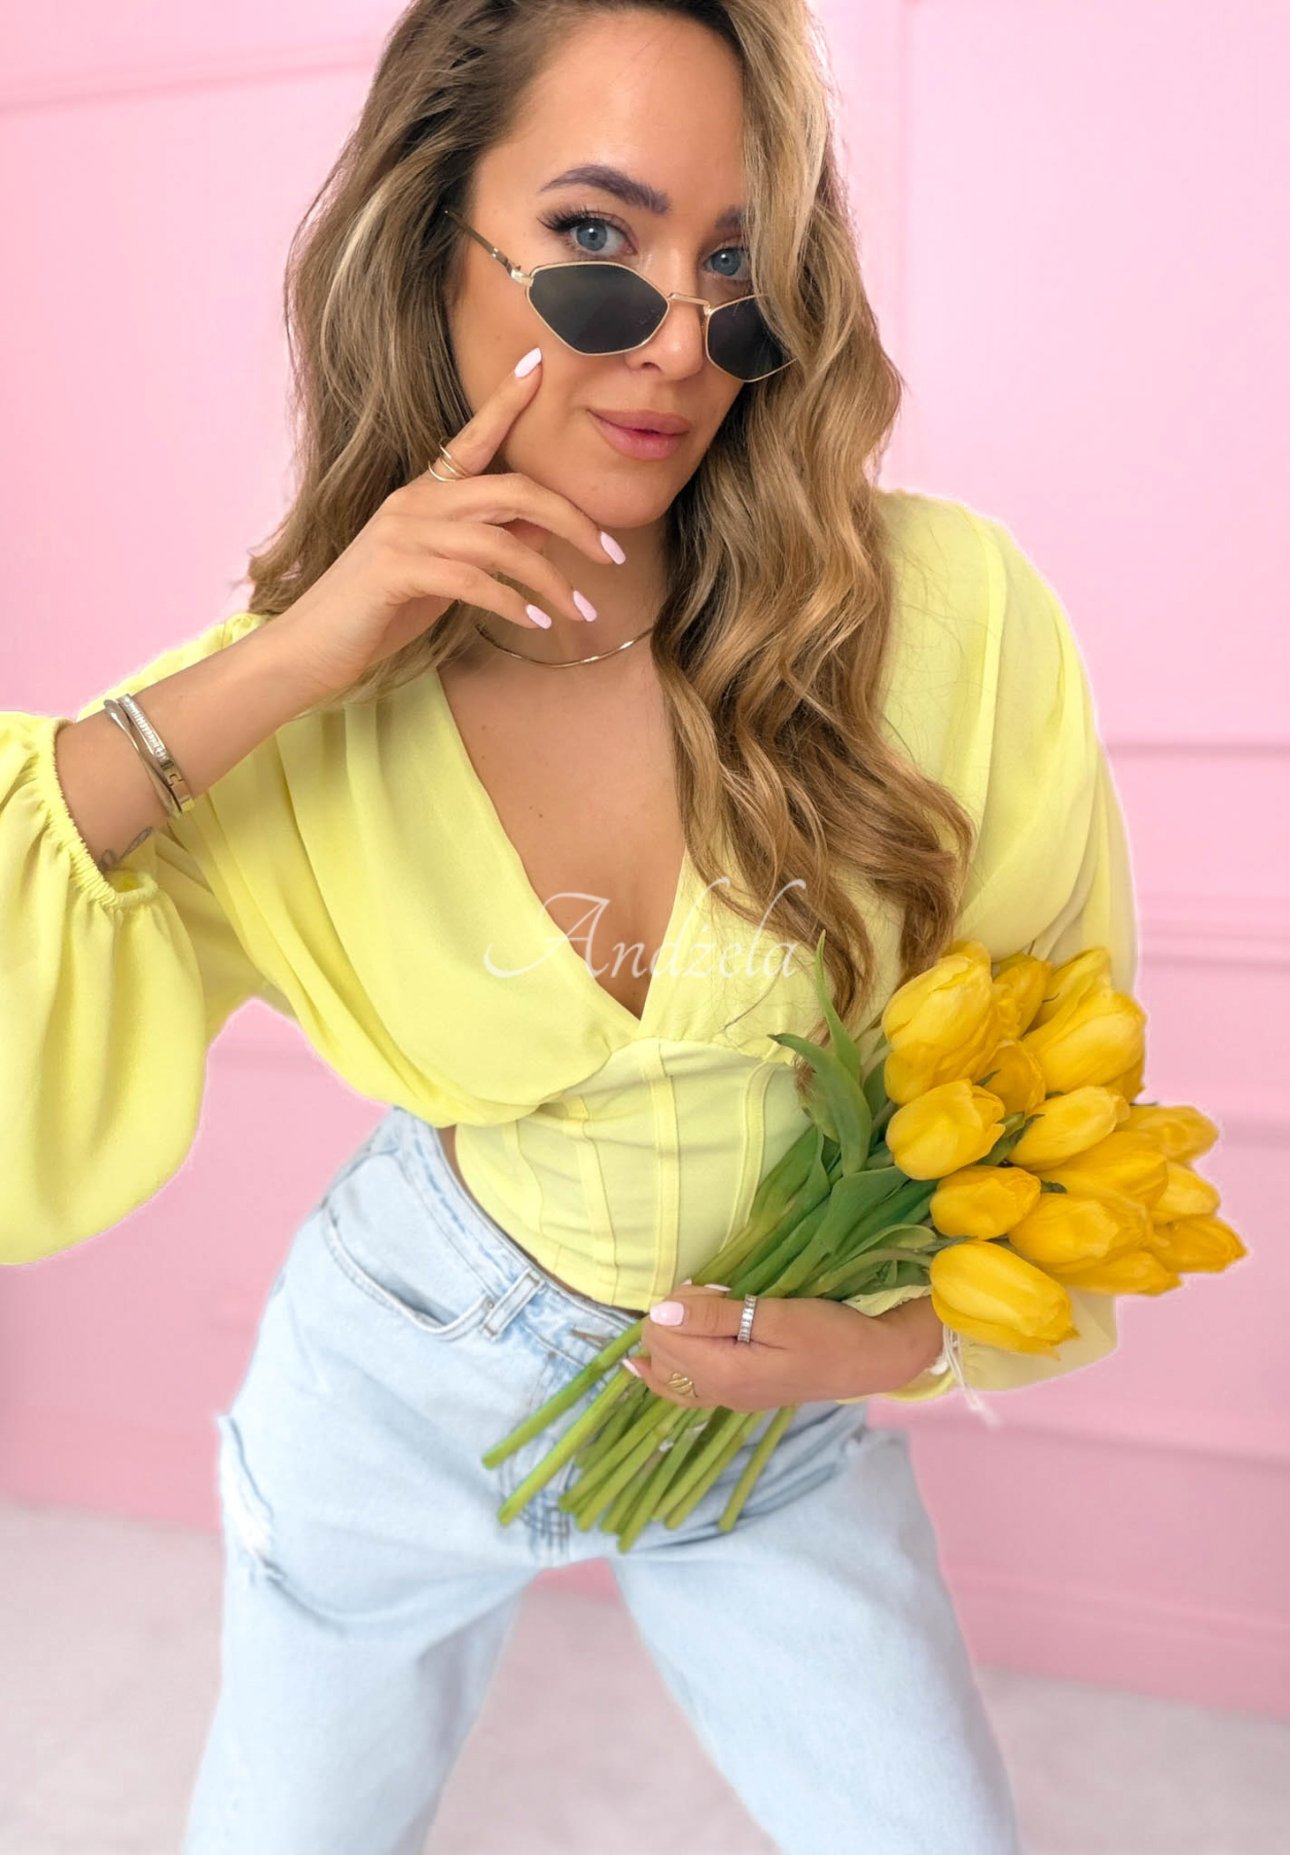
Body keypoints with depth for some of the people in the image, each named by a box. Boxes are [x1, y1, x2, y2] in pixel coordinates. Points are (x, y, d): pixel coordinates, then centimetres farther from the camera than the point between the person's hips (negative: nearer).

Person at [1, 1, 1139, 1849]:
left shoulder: (953, 613, -20)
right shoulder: (299, 702, -16)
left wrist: (911, 1335, -19)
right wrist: (264, 682, -30)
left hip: (788, 1412, 0)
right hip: (408, 1390, 1)